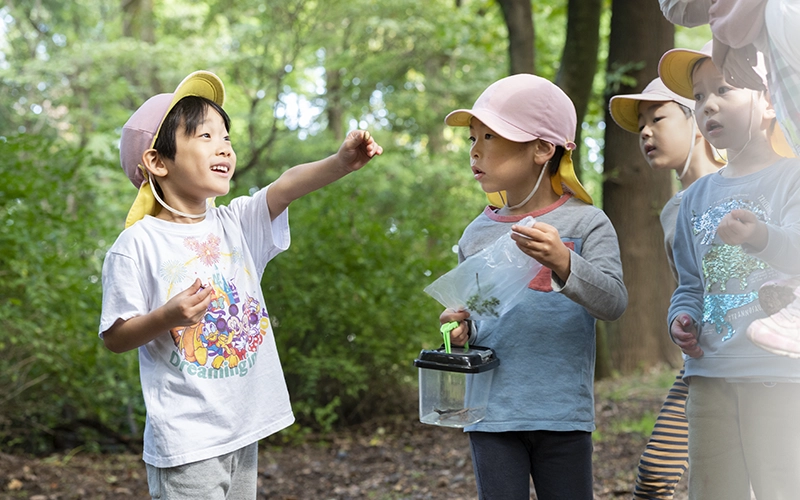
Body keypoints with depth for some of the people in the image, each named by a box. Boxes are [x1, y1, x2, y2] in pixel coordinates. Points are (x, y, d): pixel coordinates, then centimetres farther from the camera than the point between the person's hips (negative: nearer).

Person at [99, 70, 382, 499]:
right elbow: (114, 338, -7)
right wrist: (167, 317, -24)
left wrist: (341, 162, -29)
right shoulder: (137, 246, -8)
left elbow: (289, 185, -11)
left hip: (243, 432, 6)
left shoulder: (236, 224, 6)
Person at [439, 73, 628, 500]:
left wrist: (563, 263, -30)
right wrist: (459, 329, -3)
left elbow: (613, 302, -14)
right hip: (492, 415, 3)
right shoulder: (476, 234, 9)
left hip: (563, 414, -3)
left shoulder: (584, 223, -3)